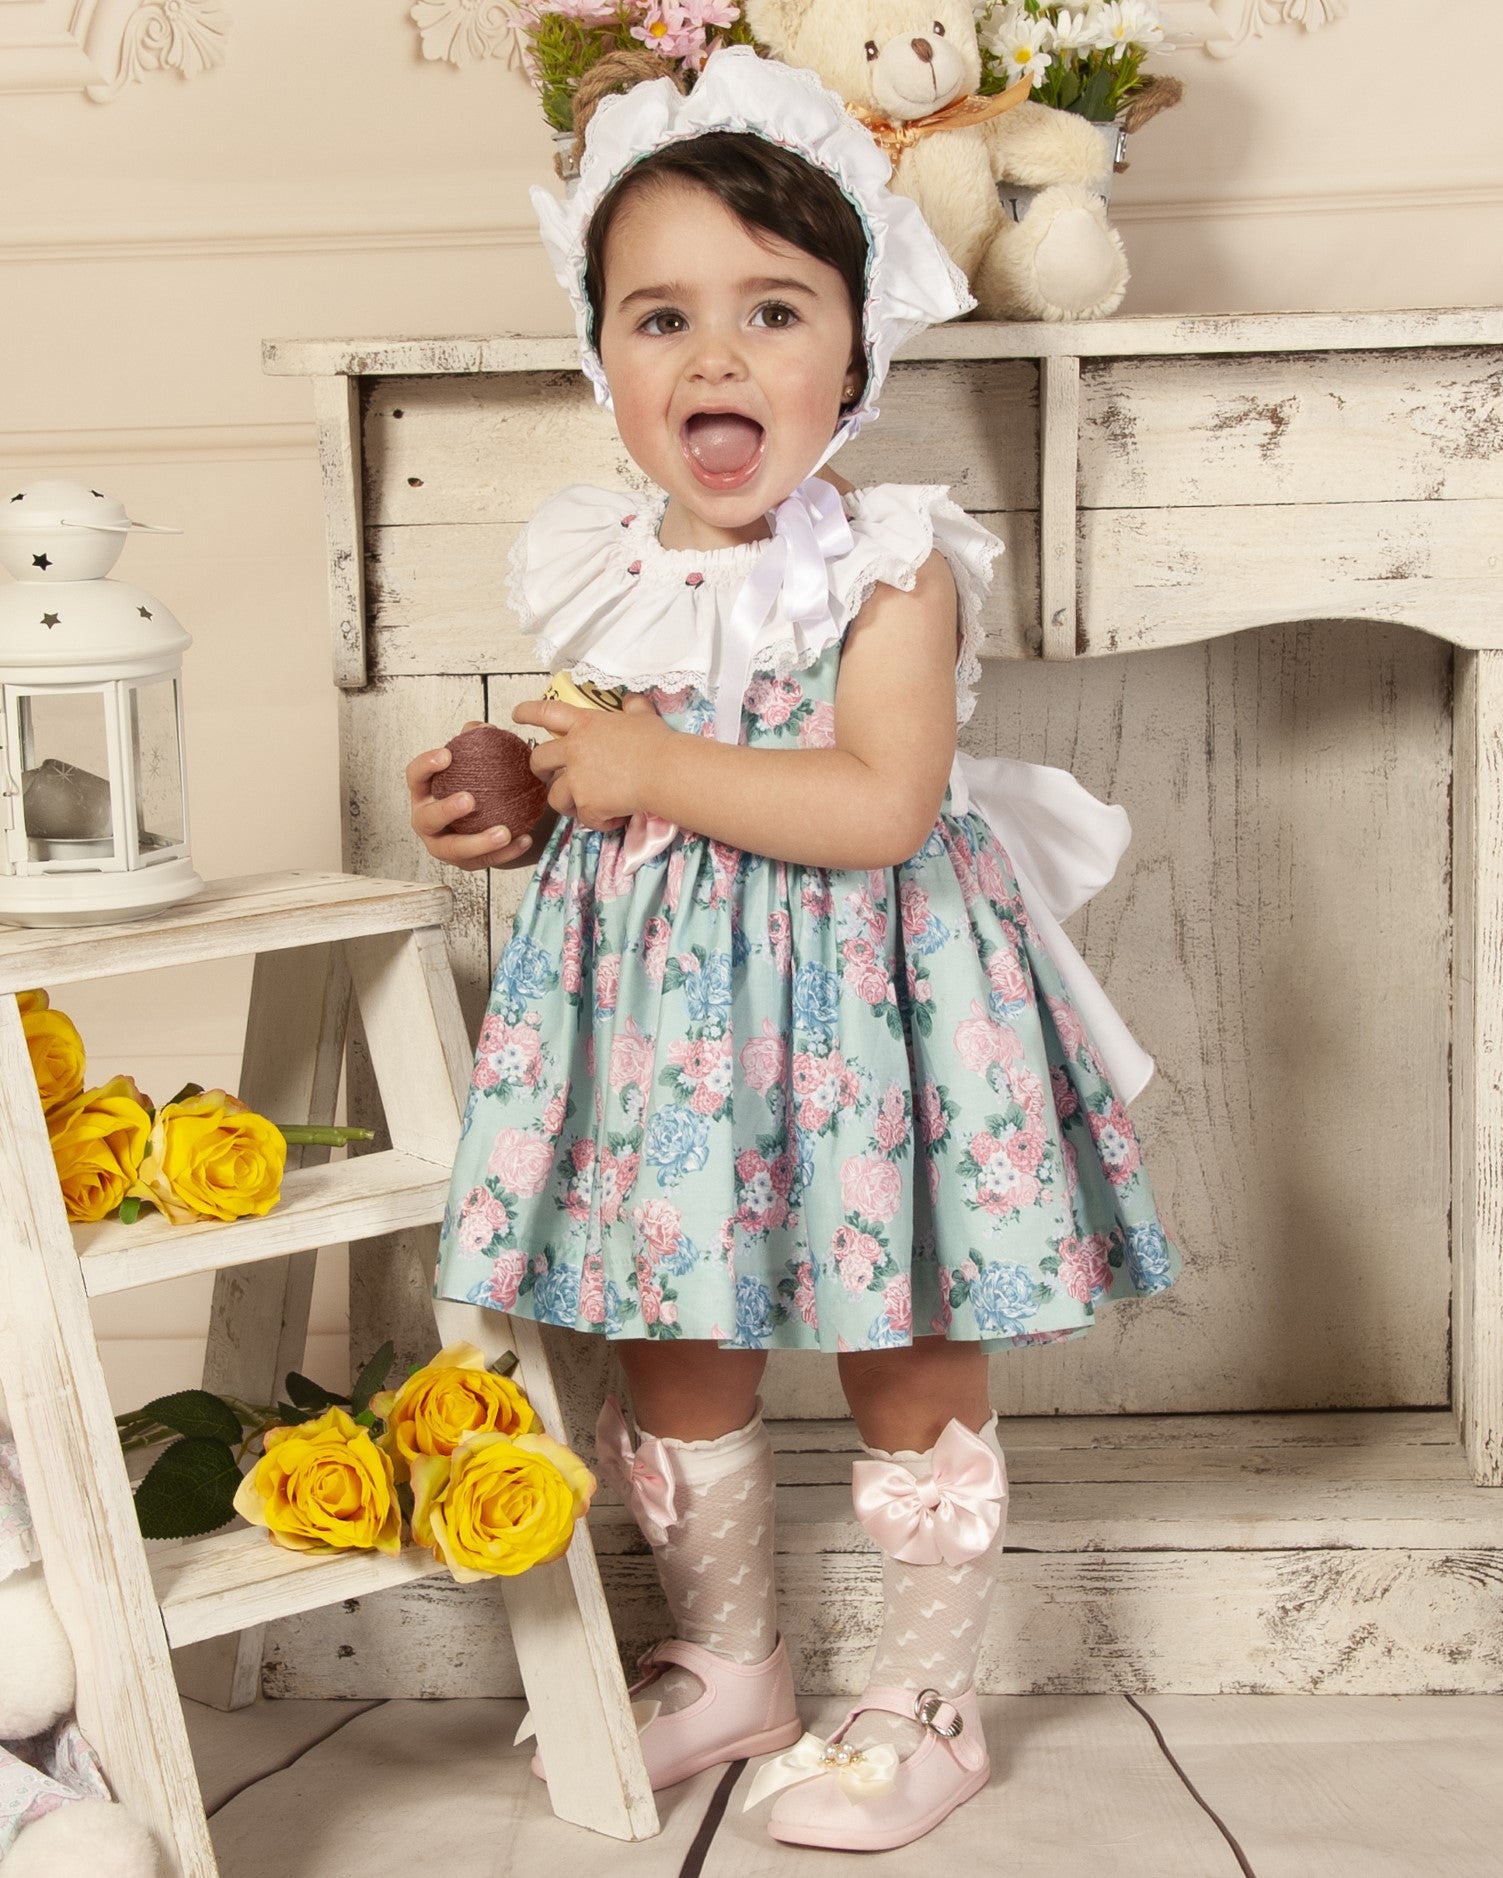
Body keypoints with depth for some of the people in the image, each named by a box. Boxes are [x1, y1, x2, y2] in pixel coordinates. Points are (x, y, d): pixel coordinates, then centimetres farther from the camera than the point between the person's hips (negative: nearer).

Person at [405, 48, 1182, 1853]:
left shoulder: (890, 567, -13)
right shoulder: (609, 576, 3)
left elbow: (882, 804, -26)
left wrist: (653, 772, -22)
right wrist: (514, 811, -2)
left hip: (857, 986, -5)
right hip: (656, 994, 6)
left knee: (906, 1356, 7)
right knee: (673, 1349, 15)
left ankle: (923, 1703, 26)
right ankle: (727, 1661, 36)